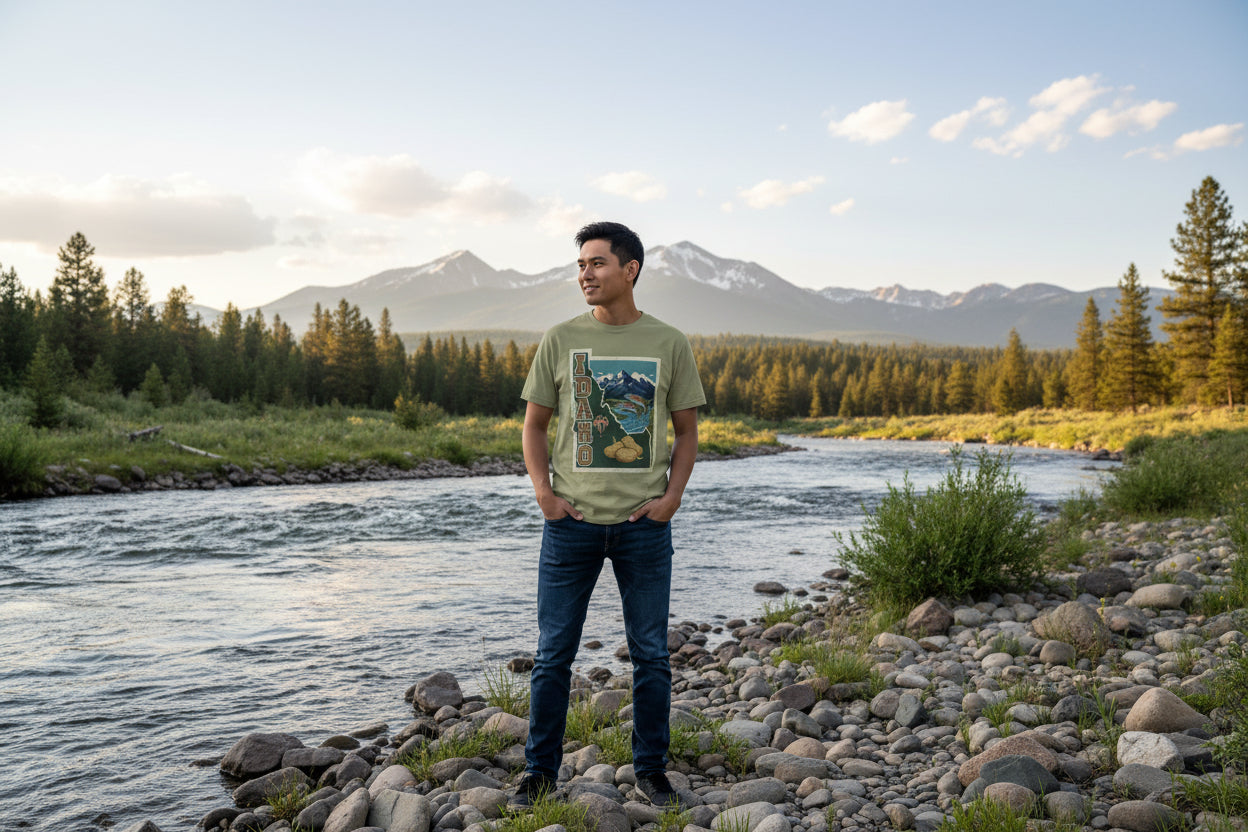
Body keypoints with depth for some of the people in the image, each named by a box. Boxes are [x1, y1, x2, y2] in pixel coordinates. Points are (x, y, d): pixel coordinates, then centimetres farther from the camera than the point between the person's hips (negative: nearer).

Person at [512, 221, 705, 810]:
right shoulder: (559, 340, 3)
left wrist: (672, 497, -3)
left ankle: (651, 771, 25)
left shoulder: (668, 343, 3)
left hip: (644, 524, 0)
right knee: (553, 653, 7)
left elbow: (687, 430, 9)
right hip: (571, 521, 0)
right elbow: (534, 424, 9)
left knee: (651, 654, 9)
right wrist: (543, 492, -4)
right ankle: (540, 772, 23)